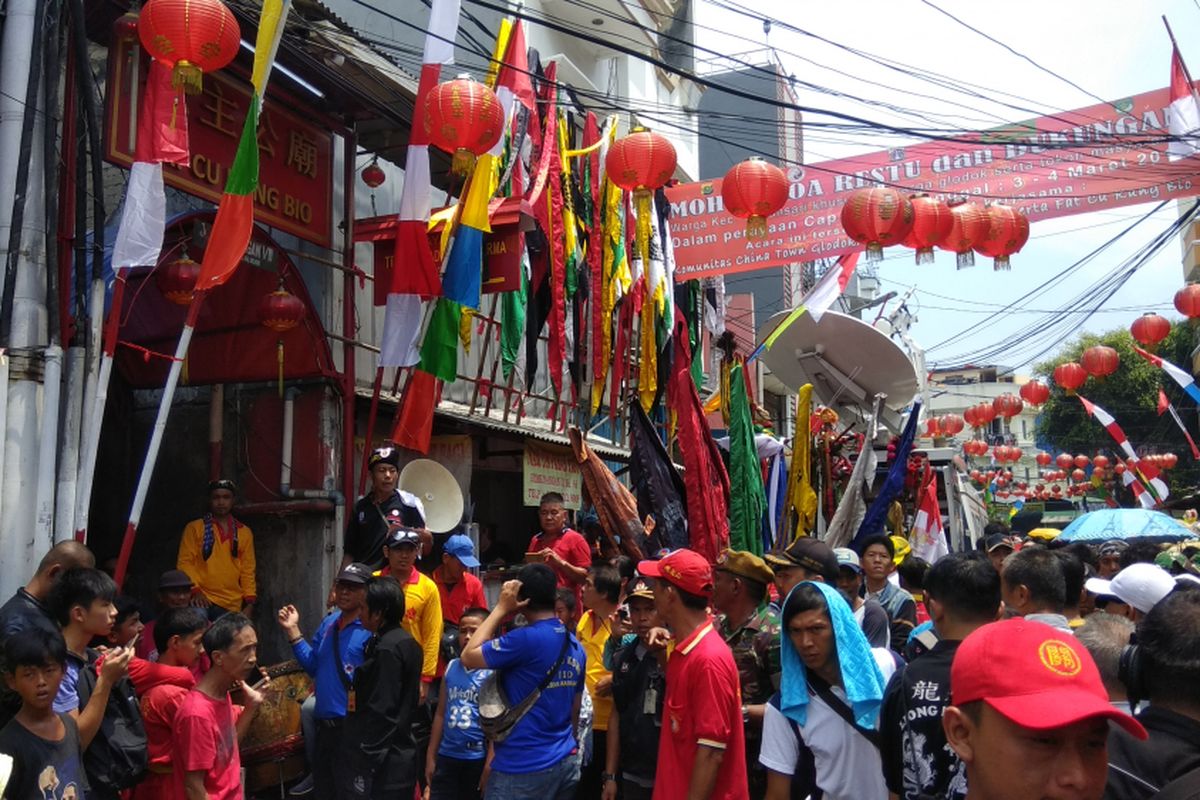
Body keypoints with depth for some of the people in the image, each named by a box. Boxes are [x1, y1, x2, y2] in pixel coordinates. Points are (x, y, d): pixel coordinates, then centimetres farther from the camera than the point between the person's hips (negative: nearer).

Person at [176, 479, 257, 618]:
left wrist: (250, 602, 4)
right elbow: (185, 562, 1)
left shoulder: (244, 533, 13)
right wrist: (195, 590, -12)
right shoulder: (195, 528, 6)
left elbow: (248, 570, 12)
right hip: (204, 601, -2)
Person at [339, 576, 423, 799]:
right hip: (398, 757, 9)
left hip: (381, 765, -9)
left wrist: (365, 763, -17)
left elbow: (380, 713, -21)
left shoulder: (386, 649, -18)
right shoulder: (406, 642, 10)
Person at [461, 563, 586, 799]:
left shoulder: (526, 639, -20)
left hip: (523, 767, -7)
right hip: (566, 762, 7)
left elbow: (469, 657, -12)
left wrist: (501, 608, -8)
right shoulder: (575, 646, 5)